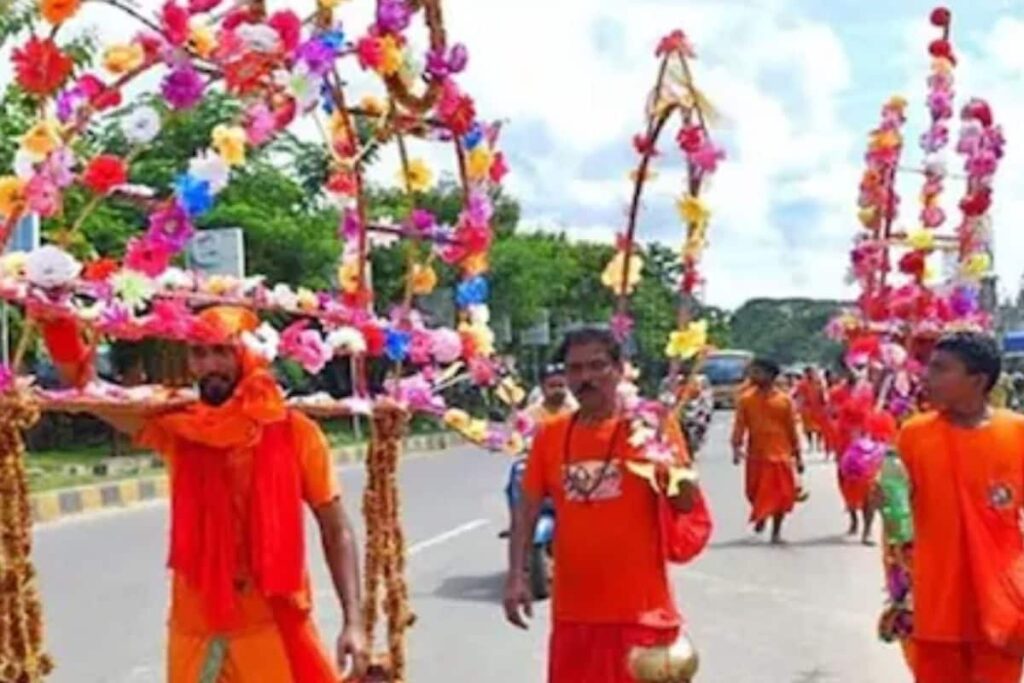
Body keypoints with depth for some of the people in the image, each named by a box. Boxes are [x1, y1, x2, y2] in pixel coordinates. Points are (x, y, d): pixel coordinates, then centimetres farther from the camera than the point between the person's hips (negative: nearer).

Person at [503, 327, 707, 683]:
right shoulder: (550, 434, 4)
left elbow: (687, 504, -10)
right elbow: (527, 509, 7)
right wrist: (516, 575, -2)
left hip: (640, 610, -3)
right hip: (573, 610, 4)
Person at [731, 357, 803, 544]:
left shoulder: (784, 400, -2)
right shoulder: (746, 399, -1)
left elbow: (792, 429, 3)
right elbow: (740, 426, -4)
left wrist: (798, 456, 5)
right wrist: (736, 447, -18)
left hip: (780, 456, -1)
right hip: (756, 456, 1)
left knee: (781, 495, 2)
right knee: (756, 493, 9)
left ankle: (776, 532, 17)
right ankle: (760, 517, 40)